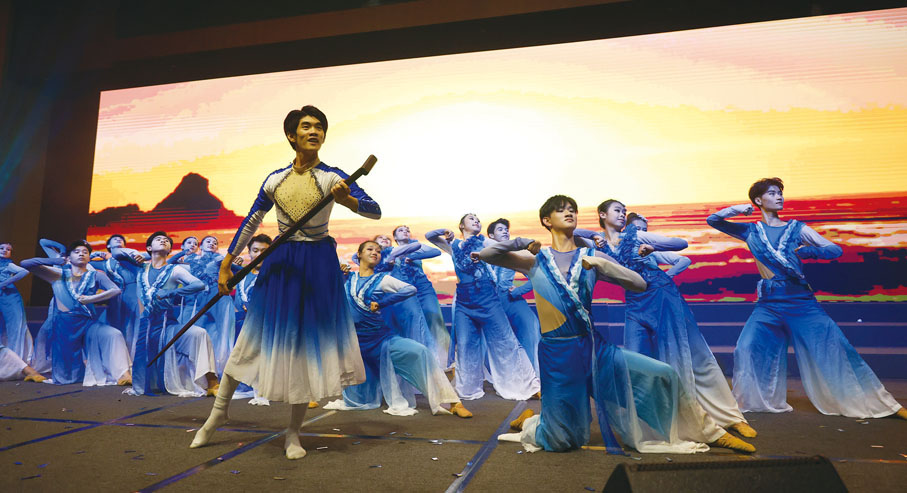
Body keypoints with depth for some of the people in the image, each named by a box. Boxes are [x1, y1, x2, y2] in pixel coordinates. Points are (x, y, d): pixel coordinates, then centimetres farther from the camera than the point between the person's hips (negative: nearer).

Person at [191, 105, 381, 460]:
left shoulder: (332, 177, -5)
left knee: (308, 341, 3)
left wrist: (347, 200, -33)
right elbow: (250, 223, 11)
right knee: (254, 335, 8)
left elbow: (375, 211, -13)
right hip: (279, 263, 2)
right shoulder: (274, 180, 3)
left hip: (318, 264, -2)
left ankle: (293, 433, 18)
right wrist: (226, 265, 11)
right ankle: (219, 411, 31)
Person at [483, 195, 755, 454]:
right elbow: (485, 255, -4)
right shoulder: (535, 259, 0)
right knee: (561, 442, 5)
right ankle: (528, 422, 38)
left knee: (664, 375, -4)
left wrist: (601, 264, -16)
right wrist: (521, 243, -17)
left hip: (594, 346, 3)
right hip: (556, 354, -2)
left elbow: (639, 284, -3)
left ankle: (708, 432, 20)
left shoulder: (592, 256, 5)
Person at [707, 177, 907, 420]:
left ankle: (881, 404, 11)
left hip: (803, 302, 0)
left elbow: (835, 250, 0)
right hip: (768, 304, 1)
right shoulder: (751, 232, 6)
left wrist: (806, 250, -17)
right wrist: (735, 209, -10)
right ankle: (754, 401, 9)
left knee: (836, 347, -3)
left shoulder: (797, 229, 4)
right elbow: (712, 221, 6)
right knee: (745, 350, -10)